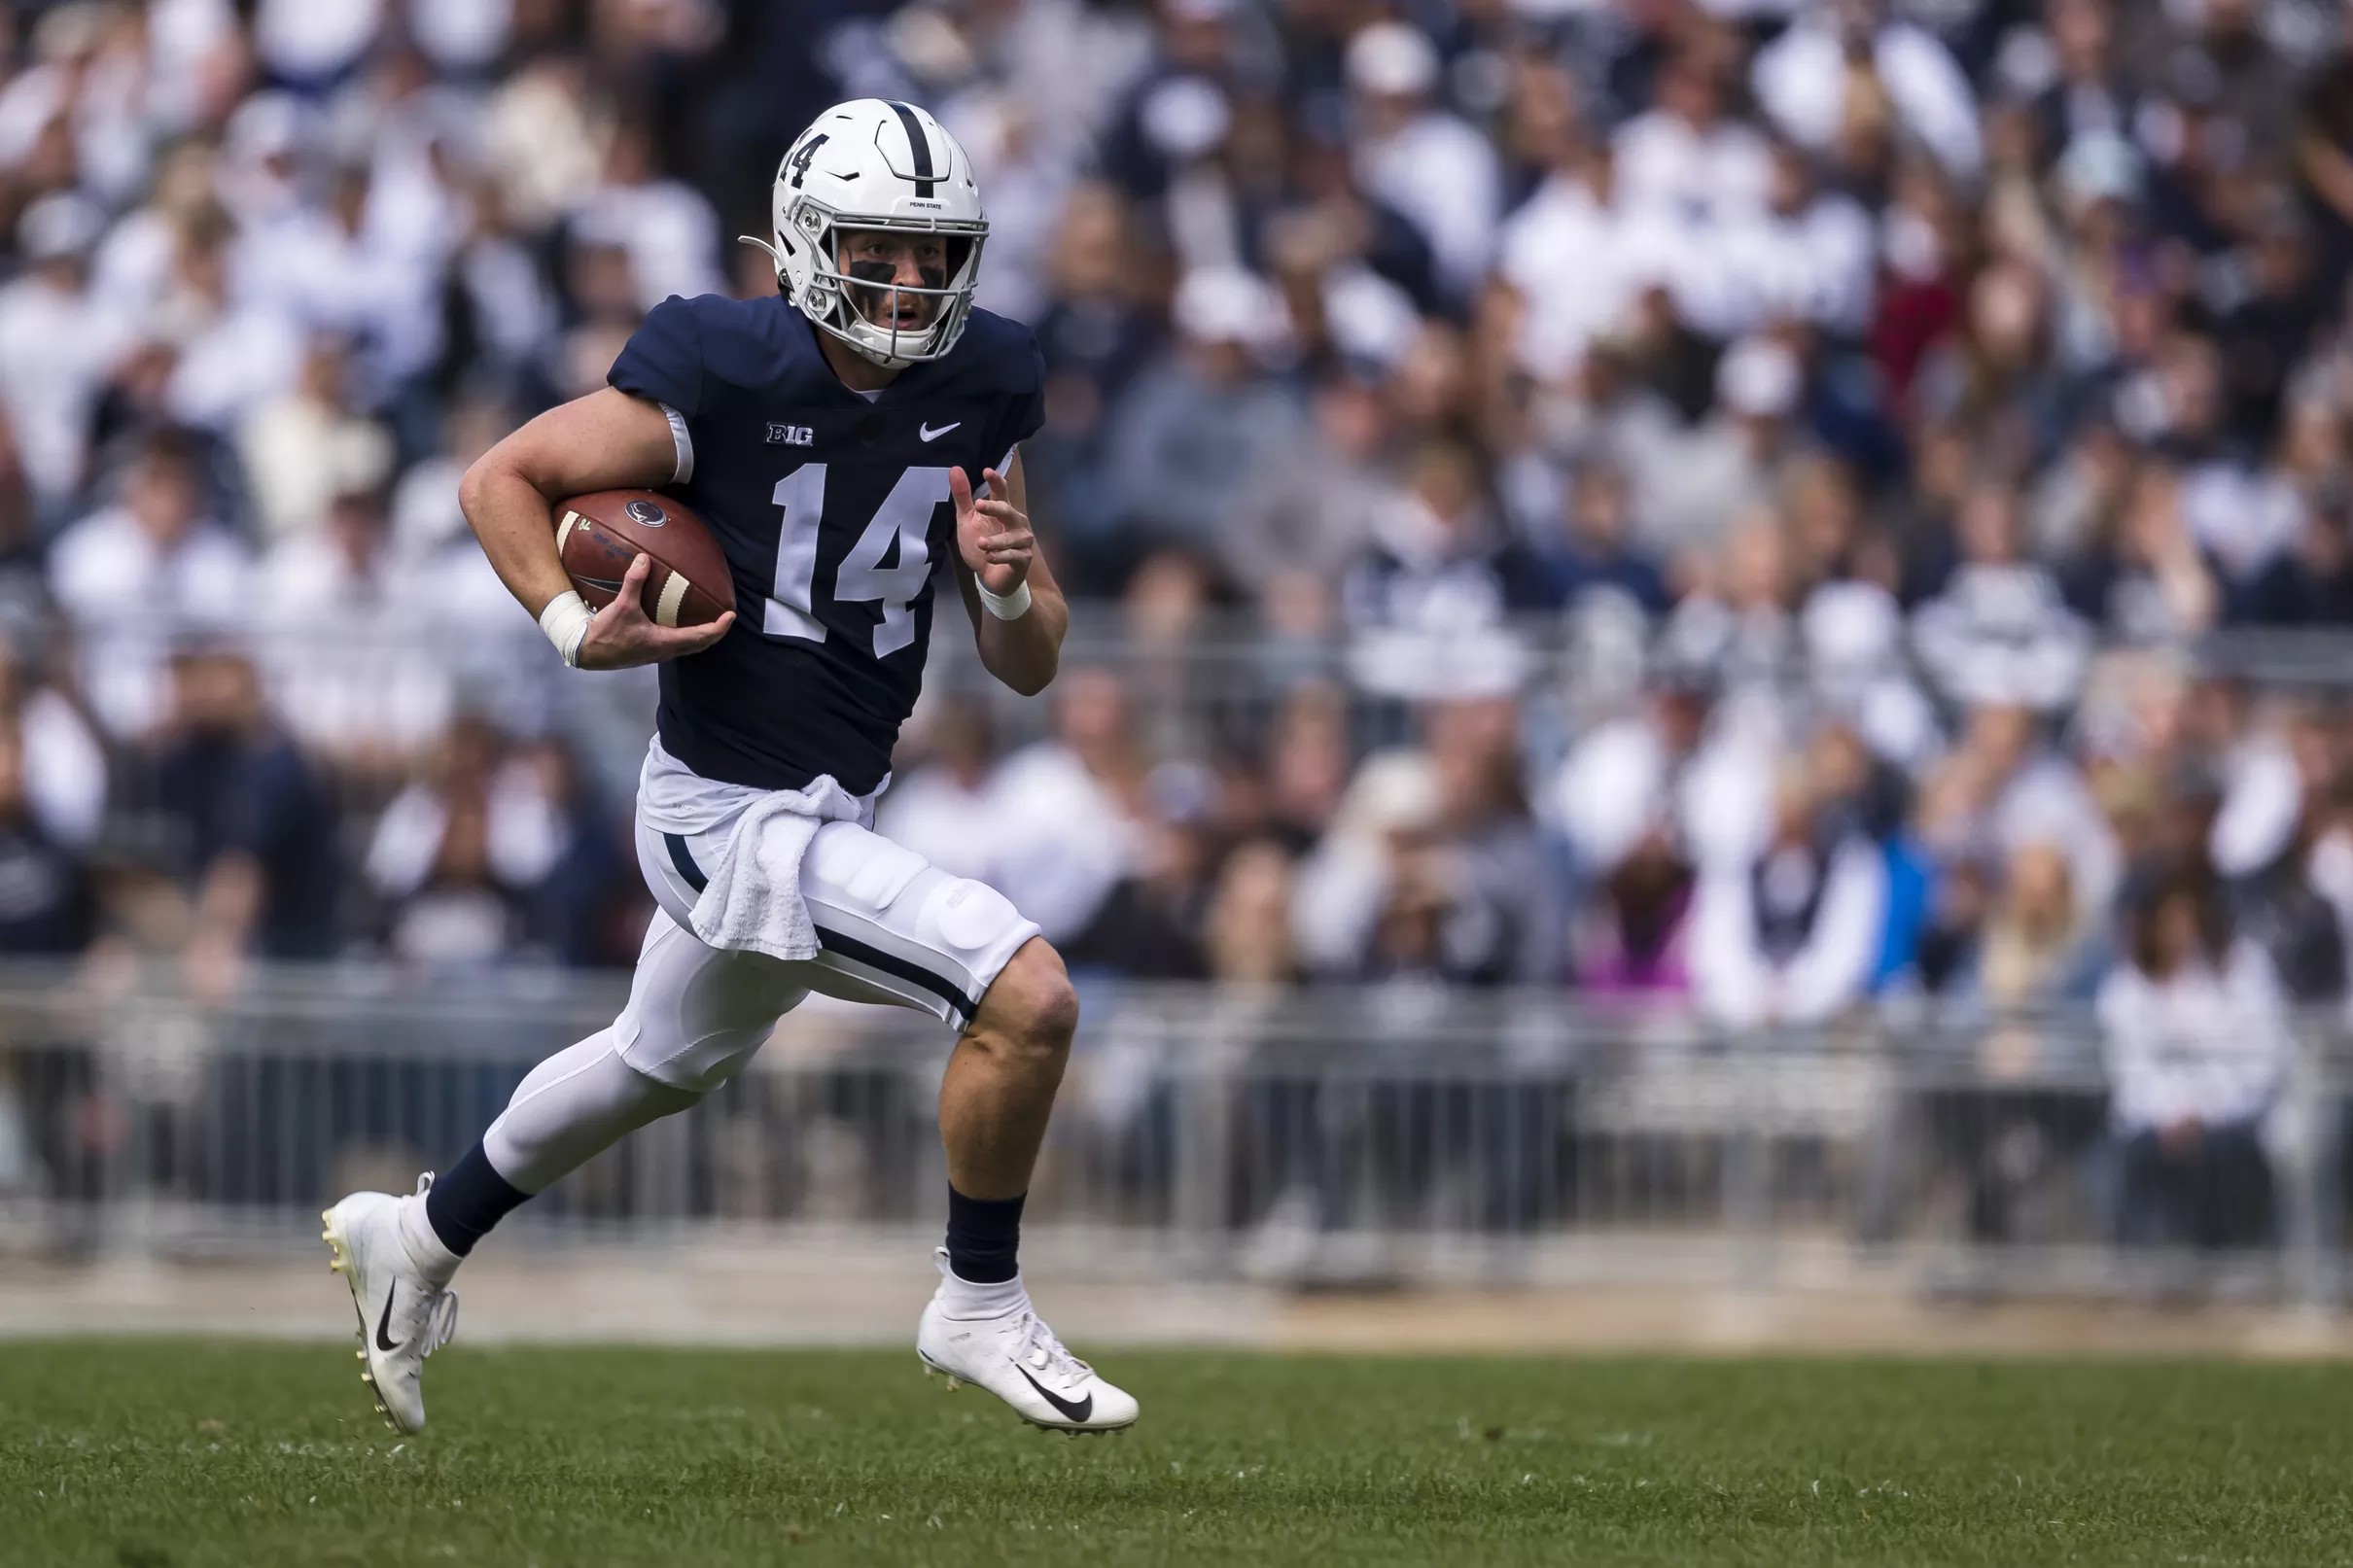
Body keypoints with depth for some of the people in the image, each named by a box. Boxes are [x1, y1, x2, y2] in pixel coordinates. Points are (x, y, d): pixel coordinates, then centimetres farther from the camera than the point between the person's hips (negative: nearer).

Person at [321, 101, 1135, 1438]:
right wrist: (579, 627, -23)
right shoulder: (727, 379, -19)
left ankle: (418, 1239, 50)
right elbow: (502, 478, -8)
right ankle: (983, 1310, -1)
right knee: (1027, 997, -19)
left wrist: (1010, 582, -17)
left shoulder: (973, 398, 0)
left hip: (832, 808, 8)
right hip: (740, 816, -8)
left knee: (668, 1066, 30)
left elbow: (1029, 670, 5)